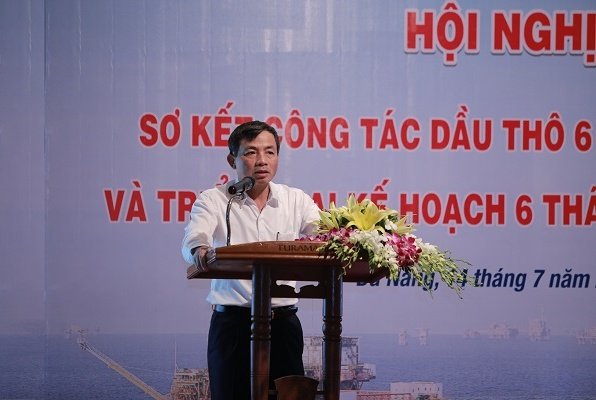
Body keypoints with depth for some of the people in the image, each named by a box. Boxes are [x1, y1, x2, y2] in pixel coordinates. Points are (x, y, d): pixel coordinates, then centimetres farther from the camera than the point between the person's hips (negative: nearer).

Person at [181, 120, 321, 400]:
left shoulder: (296, 200, 10)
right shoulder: (213, 200, 2)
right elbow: (193, 239, -15)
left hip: (284, 321, 2)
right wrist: (200, 251, -41)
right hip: (232, 321, -2)